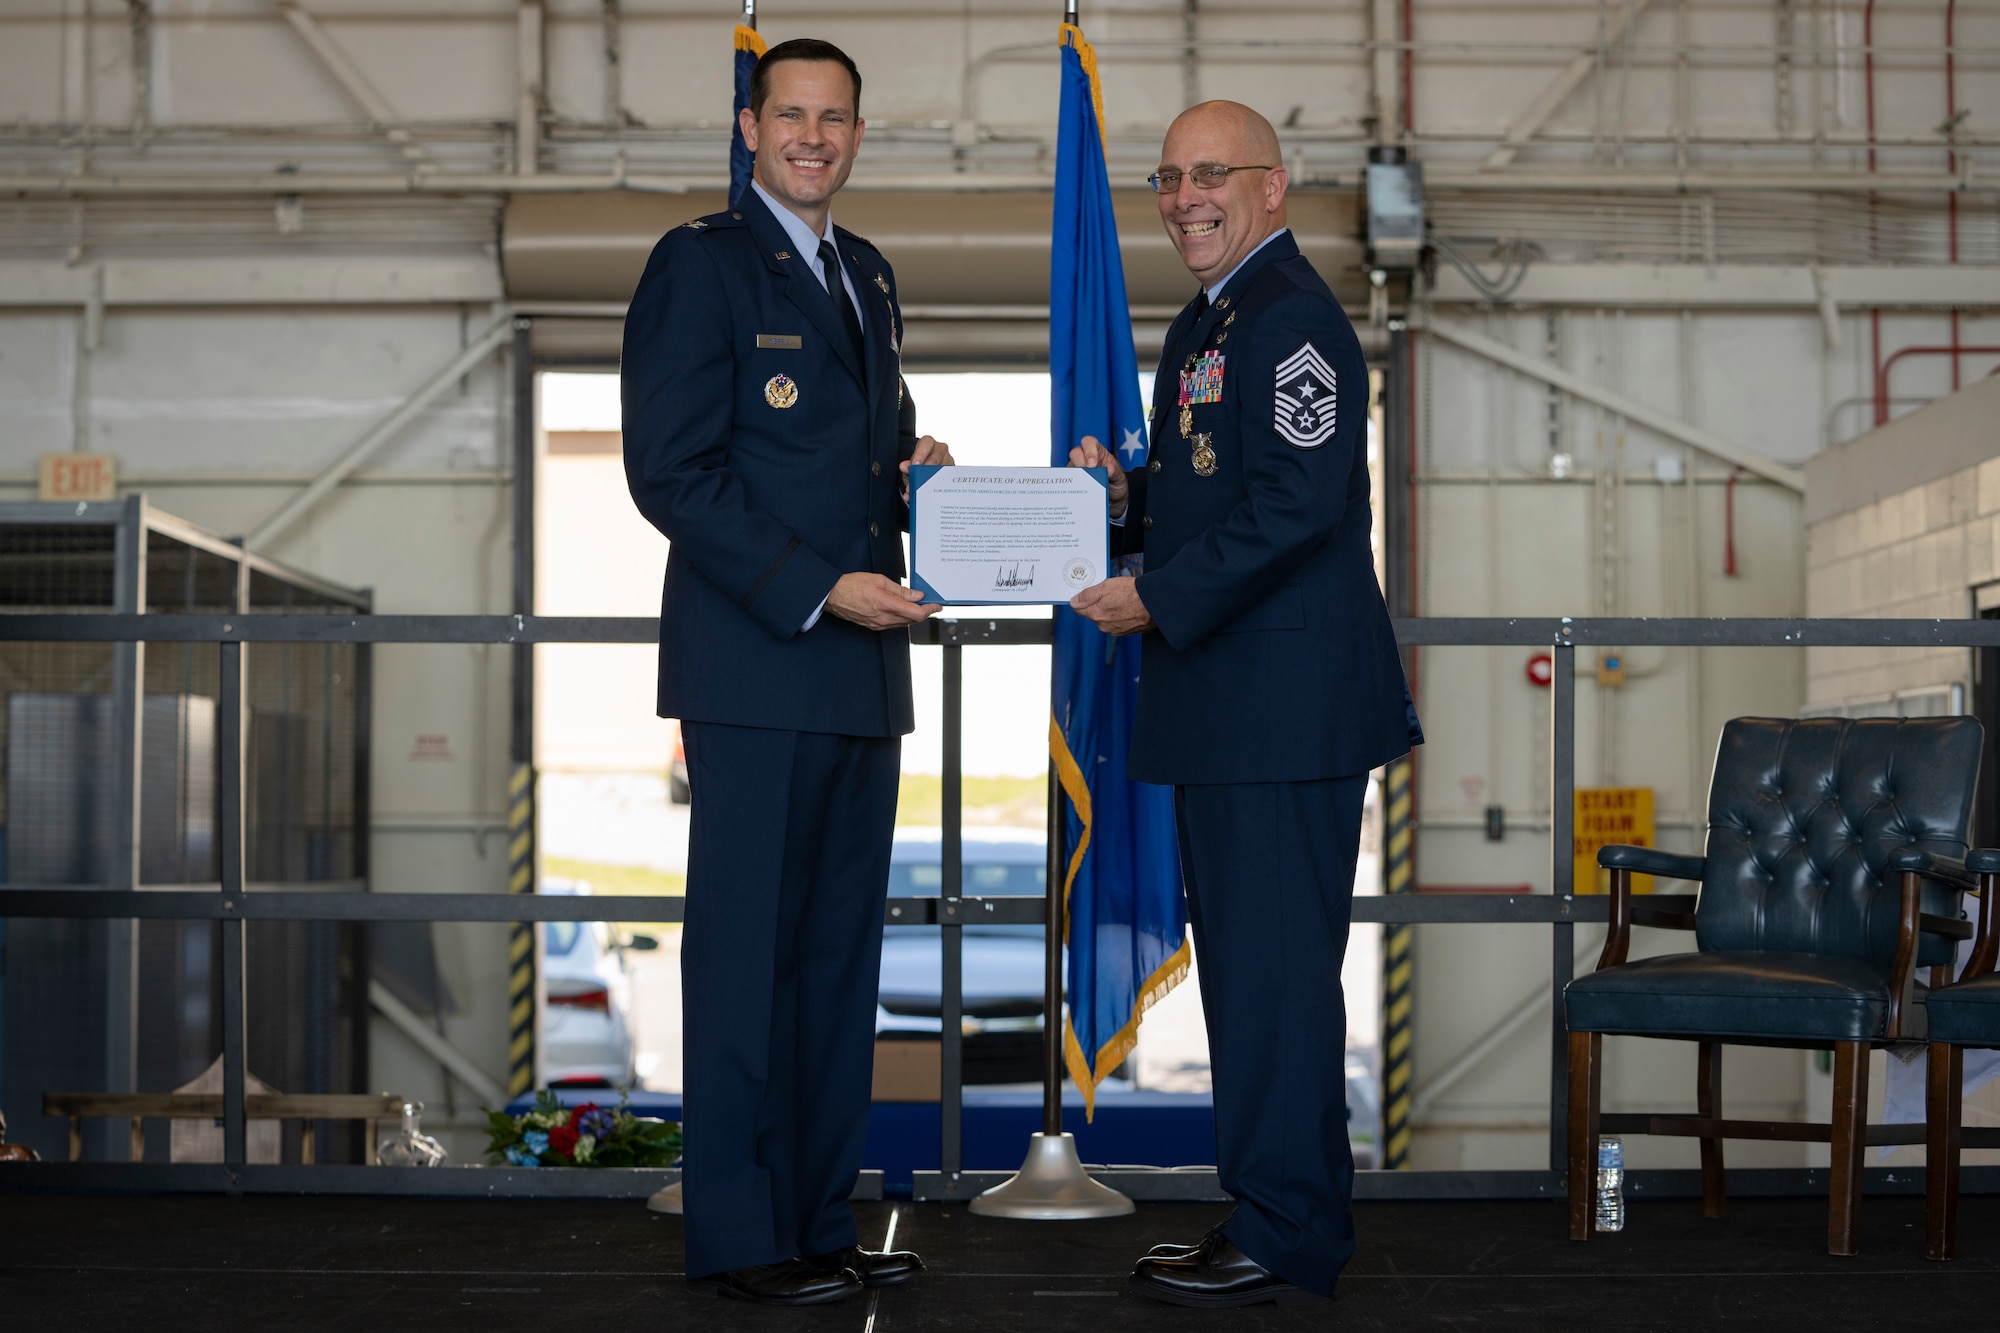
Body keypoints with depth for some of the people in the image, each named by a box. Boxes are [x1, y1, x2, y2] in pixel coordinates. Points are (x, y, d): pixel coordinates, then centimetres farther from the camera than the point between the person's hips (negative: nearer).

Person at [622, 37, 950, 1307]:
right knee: (746, 953, -3)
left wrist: (917, 462, 6)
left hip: (862, 672, 8)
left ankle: (821, 1220, 16)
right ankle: (736, 1236, 5)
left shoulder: (870, 275, 20)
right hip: (756, 670, -7)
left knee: (842, 954, 9)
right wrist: (818, 591, -16)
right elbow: (672, 473, -11)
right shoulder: (699, 262, -4)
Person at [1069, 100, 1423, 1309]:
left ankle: (1289, 1241, 1)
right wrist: (1123, 493, 8)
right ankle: (1269, 1220, 24)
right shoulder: (1203, 324, 20)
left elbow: (1296, 503, -21)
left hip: (1286, 701, -11)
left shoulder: (1292, 316, -12)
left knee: (1277, 967, -6)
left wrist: (1159, 599, -18)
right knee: (1243, 963, 15)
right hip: (1223, 707, 11)